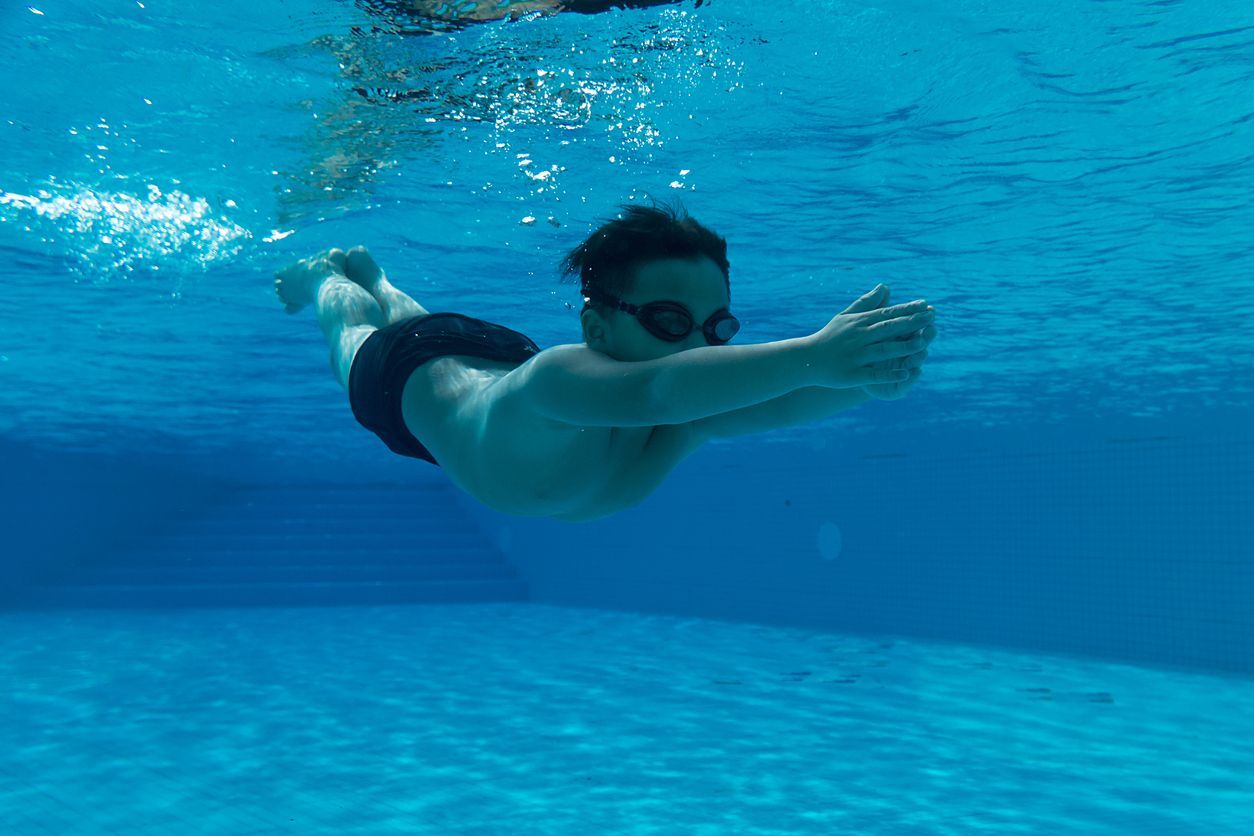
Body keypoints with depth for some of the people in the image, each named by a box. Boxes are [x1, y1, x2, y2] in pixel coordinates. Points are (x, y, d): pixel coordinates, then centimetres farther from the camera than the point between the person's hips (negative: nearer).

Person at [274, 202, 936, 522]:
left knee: (402, 312, 39)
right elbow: (657, 392, -77)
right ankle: (325, 273, 65)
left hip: (505, 358, 4)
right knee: (353, 328, 34)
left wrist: (870, 378, -83)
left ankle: (366, 271, 70)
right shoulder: (555, 377, -55)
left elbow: (783, 402, -62)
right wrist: (814, 352, -88)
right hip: (412, 378, -4)